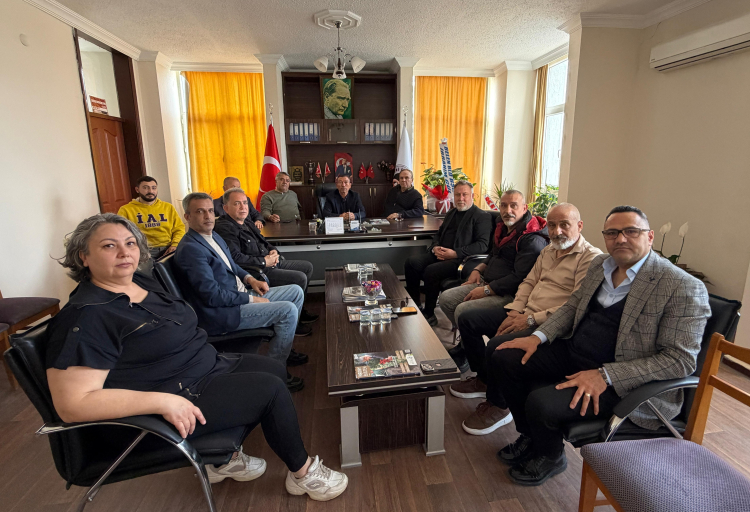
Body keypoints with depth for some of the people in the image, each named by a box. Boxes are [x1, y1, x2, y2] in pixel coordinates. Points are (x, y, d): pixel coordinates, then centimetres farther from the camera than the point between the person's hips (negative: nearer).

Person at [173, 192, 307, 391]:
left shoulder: (214, 236, 11)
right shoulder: (190, 249, -20)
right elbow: (213, 295, -24)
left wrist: (249, 278, 4)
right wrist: (251, 299, -16)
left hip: (240, 296, 10)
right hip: (221, 313, -10)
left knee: (296, 291, 8)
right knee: (288, 310, -21)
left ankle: (282, 347, 22)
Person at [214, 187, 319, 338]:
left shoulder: (246, 222, 14)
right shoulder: (225, 228, -17)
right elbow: (236, 258, -27)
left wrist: (273, 251, 3)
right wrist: (264, 261, -20)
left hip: (269, 263, 11)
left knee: (307, 266, 13)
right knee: (299, 278, -21)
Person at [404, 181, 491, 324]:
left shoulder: (482, 216, 0)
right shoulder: (451, 213, 23)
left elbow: (482, 245, -10)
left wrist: (455, 253, -19)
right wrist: (435, 247, 3)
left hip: (460, 259, -7)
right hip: (440, 255, 8)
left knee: (431, 270, -31)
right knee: (411, 262, -13)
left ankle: (429, 315, -14)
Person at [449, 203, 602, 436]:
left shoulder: (591, 258, -11)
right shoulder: (548, 251, 17)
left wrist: (531, 319, -21)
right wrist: (515, 311, -1)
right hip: (524, 314, 9)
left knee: (498, 345, -31)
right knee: (467, 318, 0)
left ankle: (498, 406, -2)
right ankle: (484, 379, 17)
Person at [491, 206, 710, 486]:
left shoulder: (685, 288, -15)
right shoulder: (599, 265, 7)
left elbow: (680, 359, -18)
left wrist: (605, 376, -27)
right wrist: (538, 336, -2)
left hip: (621, 381, -7)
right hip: (571, 353, 7)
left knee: (541, 402, -26)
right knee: (504, 358, -4)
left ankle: (549, 457, 13)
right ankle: (532, 436, 19)